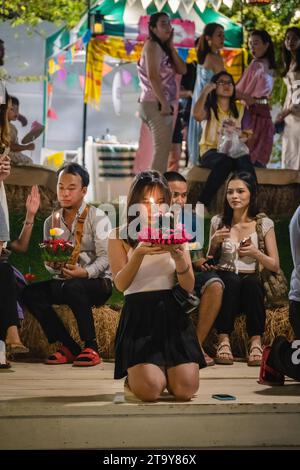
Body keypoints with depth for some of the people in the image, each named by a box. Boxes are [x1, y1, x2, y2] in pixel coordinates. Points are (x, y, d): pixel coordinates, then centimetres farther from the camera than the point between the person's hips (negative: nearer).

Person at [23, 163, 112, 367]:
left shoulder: (97, 218, -4)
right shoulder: (51, 221, 12)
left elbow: (105, 257, -13)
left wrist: (85, 272, -31)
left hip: (97, 282, -5)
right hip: (64, 282, 6)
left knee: (73, 288, -38)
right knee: (30, 292, -20)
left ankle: (91, 347, -21)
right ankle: (69, 347, -11)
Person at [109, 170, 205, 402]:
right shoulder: (119, 236, 5)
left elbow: (189, 287, 5)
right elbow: (121, 284, -7)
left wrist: (178, 256, -14)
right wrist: (139, 253, -23)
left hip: (172, 314, 2)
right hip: (138, 316, -2)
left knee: (185, 389, -15)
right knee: (149, 390, -22)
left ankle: (165, 369, 19)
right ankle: (133, 374, 14)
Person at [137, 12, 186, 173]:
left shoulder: (163, 47, 19)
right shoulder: (152, 46, -8)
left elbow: (182, 70, 8)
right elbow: (153, 76, -20)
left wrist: (171, 46, 3)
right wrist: (164, 103, -22)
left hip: (162, 104, 10)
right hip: (156, 104, -10)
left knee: (163, 150, 12)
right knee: (162, 150, -15)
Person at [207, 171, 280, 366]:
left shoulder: (264, 224, 5)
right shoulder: (218, 222, 9)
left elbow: (275, 266, 3)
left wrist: (255, 253, -14)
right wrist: (215, 242, -6)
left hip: (252, 284, -1)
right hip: (224, 283, 1)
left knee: (251, 282, -36)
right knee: (230, 280, -35)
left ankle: (256, 342, -31)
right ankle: (223, 340, -32)